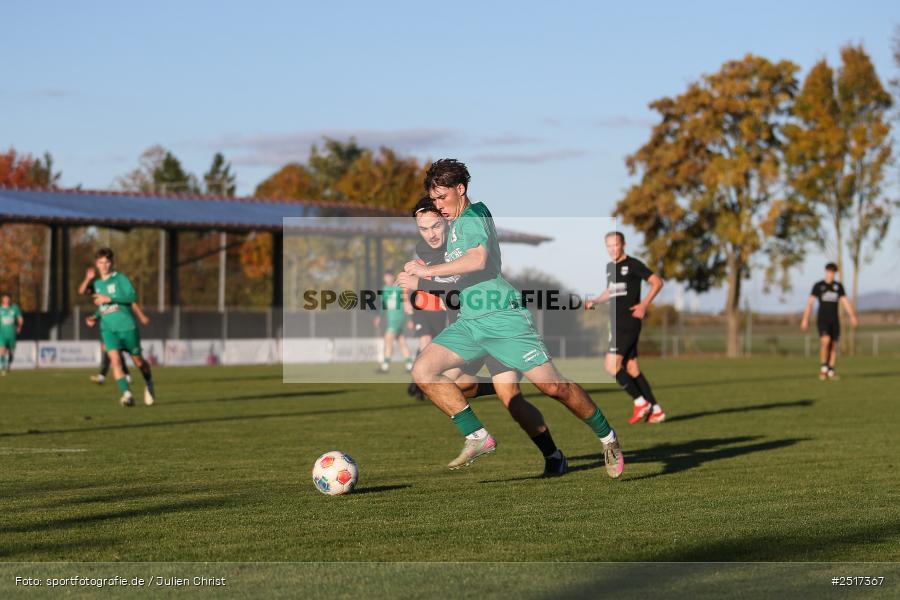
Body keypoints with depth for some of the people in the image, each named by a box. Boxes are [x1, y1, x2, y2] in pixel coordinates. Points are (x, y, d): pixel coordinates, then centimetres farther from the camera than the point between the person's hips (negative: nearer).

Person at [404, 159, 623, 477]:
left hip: (502, 317, -9)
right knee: (422, 370, -11)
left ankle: (607, 437, 12)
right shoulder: (455, 224, 22)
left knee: (553, 385, -9)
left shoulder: (472, 216, -6)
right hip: (469, 322, 9)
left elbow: (478, 260, -26)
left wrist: (429, 270, -21)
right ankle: (478, 438, -9)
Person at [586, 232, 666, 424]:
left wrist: (644, 304, -16)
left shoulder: (633, 265, -8)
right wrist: (594, 301, 12)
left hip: (629, 323, -8)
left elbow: (657, 282, -8)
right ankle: (656, 410, 11)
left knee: (611, 365, -15)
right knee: (631, 368, 7)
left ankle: (640, 402, -5)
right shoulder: (609, 267, 16)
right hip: (617, 325, 8)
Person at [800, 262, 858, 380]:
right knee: (825, 340, -25)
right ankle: (823, 368, -12)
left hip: (835, 320, 4)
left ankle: (830, 372, 14)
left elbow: (845, 302, 5)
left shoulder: (839, 286, 9)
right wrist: (805, 319, -13)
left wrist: (853, 316, -8)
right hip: (822, 319, -4)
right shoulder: (818, 286, -1)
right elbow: (810, 302, -5)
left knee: (834, 346, 3)